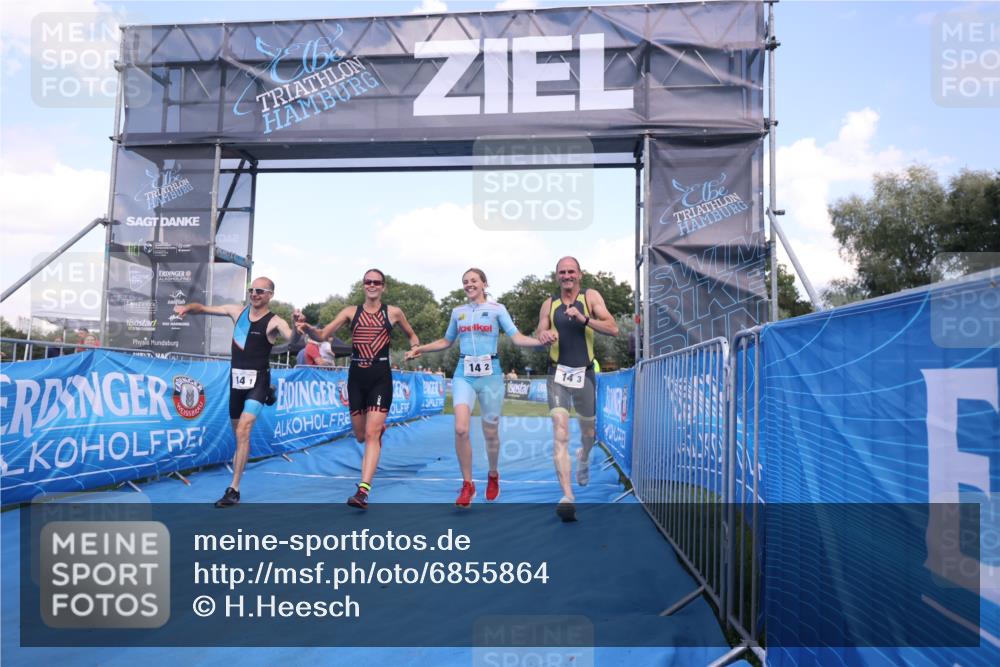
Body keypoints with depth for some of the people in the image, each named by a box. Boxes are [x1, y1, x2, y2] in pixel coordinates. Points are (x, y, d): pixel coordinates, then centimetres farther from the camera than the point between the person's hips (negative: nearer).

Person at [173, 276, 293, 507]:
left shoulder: (274, 322, -9)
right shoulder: (237, 311, 6)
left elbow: (293, 339, -26)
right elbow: (204, 308, 12)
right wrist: (187, 308, -9)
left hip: (258, 381, -5)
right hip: (236, 379, 6)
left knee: (243, 430, -18)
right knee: (238, 432, 16)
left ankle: (233, 489, -15)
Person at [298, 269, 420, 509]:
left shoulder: (393, 312, 4)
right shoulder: (351, 311, 6)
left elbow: (411, 335, 20)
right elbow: (323, 335, 0)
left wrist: (416, 348, 1)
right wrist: (309, 329, -20)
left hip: (380, 377, -3)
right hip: (356, 377, 3)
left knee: (372, 434, -13)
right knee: (360, 435, 12)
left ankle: (363, 491, -16)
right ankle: (380, 427, 49)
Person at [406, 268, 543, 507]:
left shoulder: (496, 309, 3)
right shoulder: (457, 311, 12)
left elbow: (517, 337, -6)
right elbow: (446, 341, 25)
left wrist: (541, 341, -23)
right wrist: (421, 349, 16)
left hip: (490, 375, -2)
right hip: (464, 375, 2)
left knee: (491, 432, 6)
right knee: (461, 429, -17)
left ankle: (493, 476, 34)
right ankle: (467, 484, 0)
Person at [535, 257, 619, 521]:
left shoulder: (591, 297, -1)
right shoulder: (549, 304, 5)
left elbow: (613, 329, -10)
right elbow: (539, 336, 8)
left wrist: (584, 319, -24)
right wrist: (544, 336, -16)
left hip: (584, 374, 0)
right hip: (558, 375, 0)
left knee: (588, 432, 17)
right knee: (560, 434, -16)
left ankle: (583, 459, 53)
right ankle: (567, 496, -19)